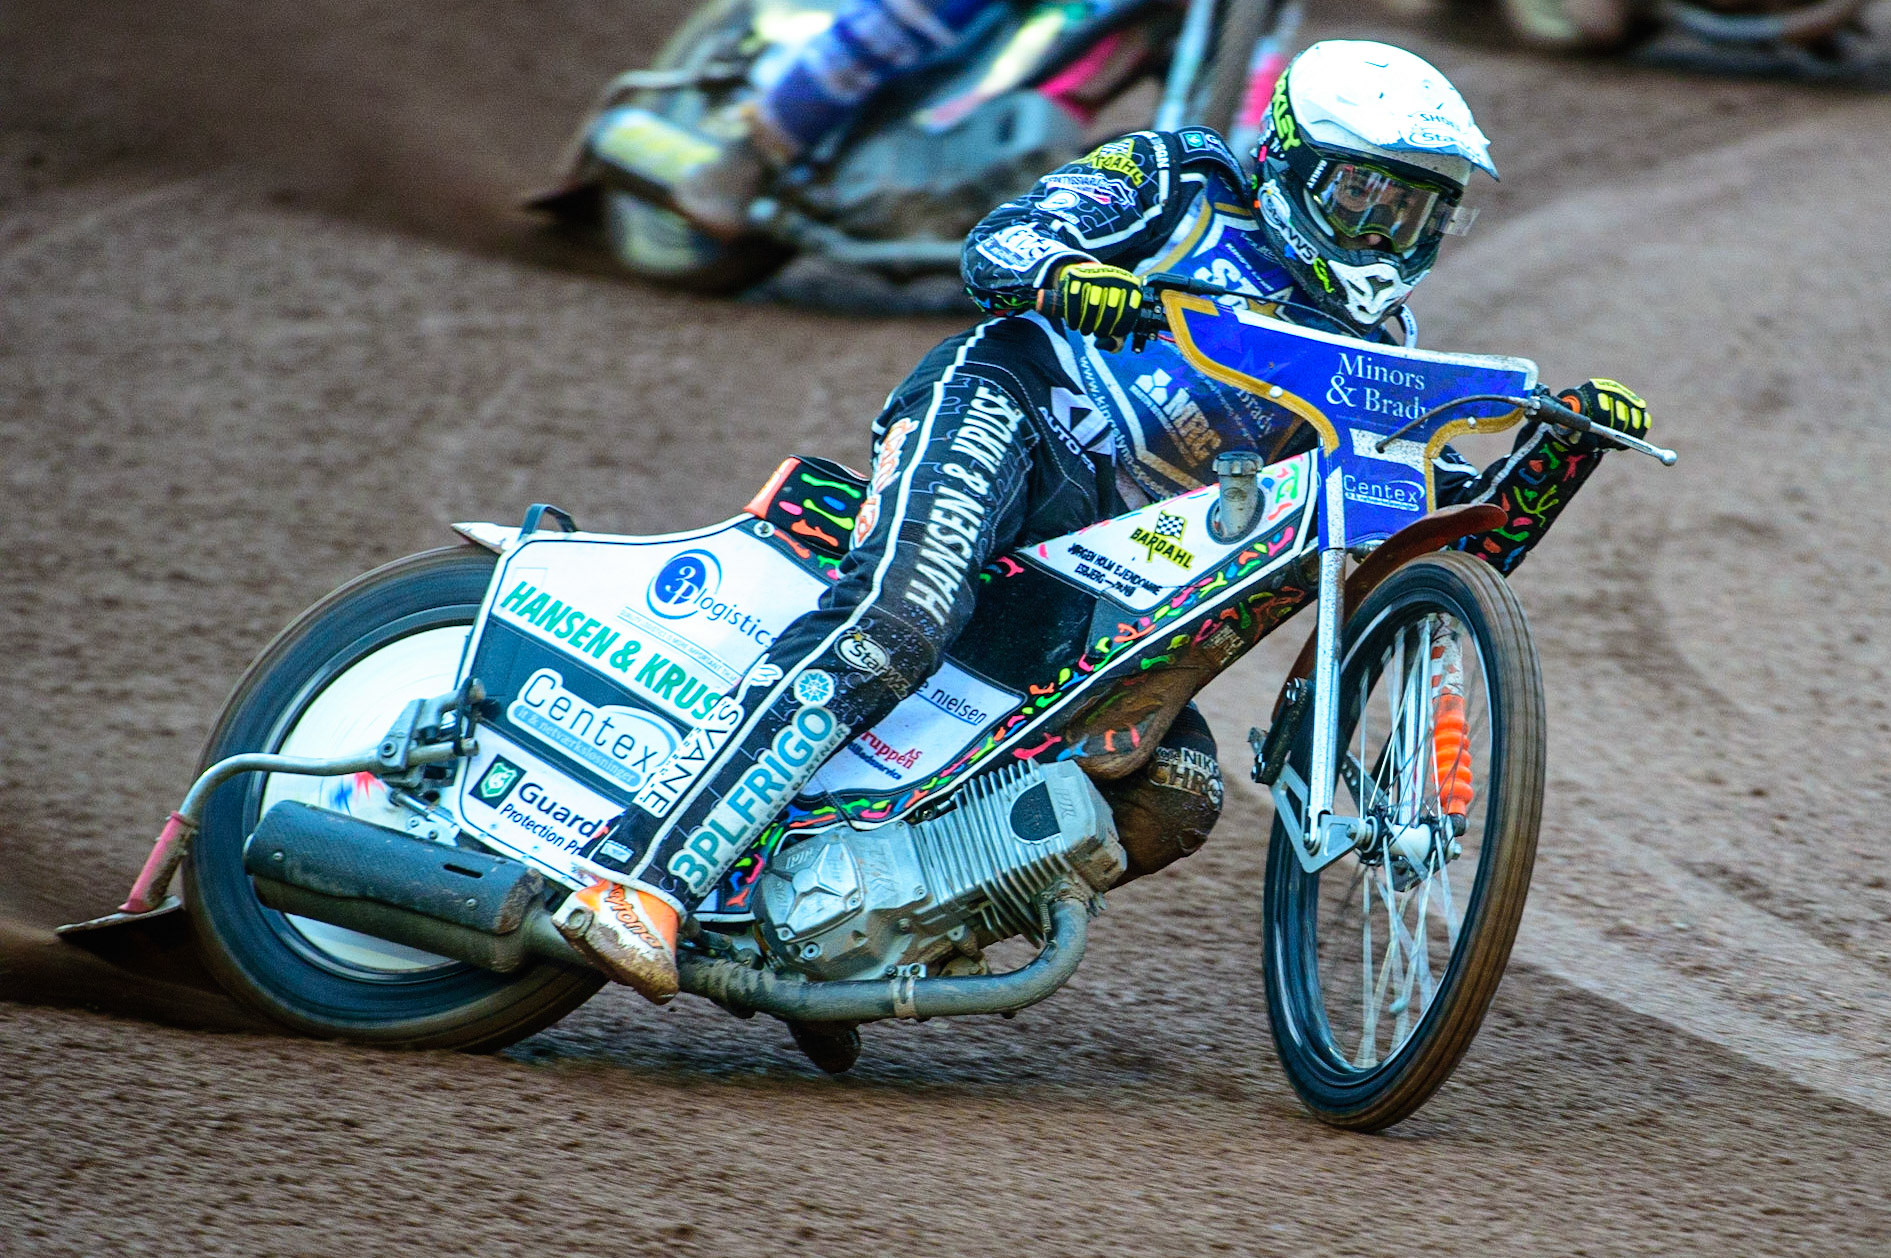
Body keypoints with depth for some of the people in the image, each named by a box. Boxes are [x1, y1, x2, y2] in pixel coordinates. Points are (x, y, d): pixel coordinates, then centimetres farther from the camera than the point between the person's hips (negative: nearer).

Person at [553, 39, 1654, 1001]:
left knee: (1180, 795, -11)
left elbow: (1464, 541, 18)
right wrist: (1069, 274, -25)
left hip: (1103, 573, 7)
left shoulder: (1372, 361, 23)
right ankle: (644, 872, -46)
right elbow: (1000, 241, -2)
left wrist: (1568, 442, 2)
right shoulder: (1186, 181, 10)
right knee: (898, 620, -35)